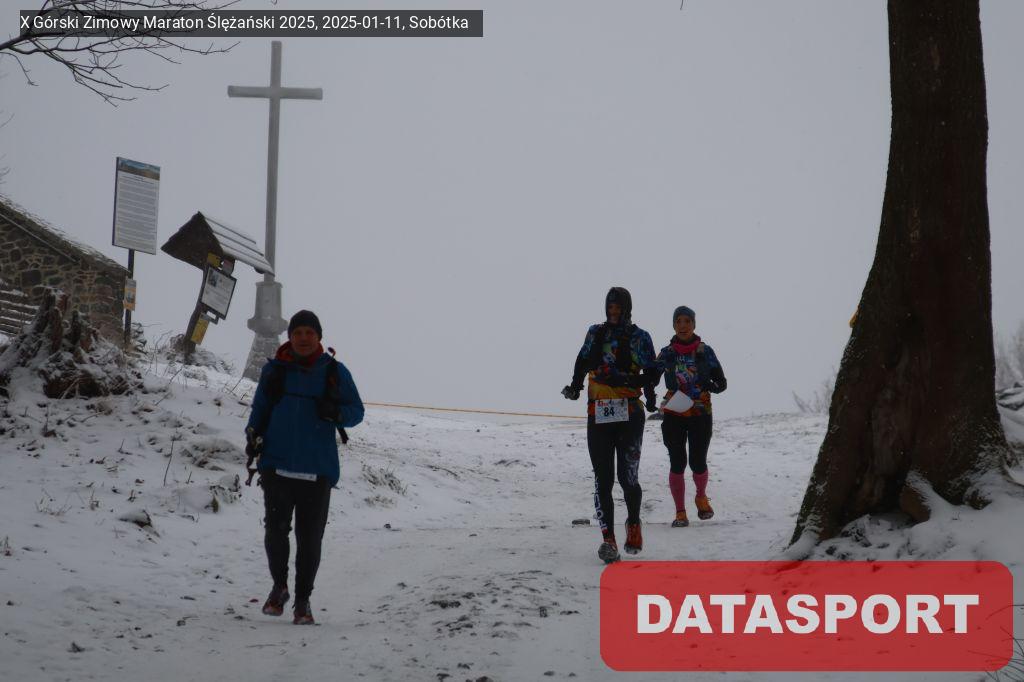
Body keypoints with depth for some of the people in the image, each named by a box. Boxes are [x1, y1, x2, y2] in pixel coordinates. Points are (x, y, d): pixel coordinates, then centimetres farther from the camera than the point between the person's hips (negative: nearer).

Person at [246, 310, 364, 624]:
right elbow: (260, 408, 16)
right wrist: (254, 433, -4)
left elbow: (357, 411, 9)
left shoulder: (335, 372, 6)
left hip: (317, 470, 0)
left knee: (309, 538, 1)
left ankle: (303, 599, 15)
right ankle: (279, 587, 16)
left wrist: (336, 412, -13)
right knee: (275, 530, -8)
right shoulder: (274, 370, 8)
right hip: (278, 465, 0)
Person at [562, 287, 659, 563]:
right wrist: (575, 385, 9)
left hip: (629, 414, -2)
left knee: (628, 477, -6)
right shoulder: (595, 333, 14)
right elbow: (582, 362, 24)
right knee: (603, 478, -3)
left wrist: (646, 387, -15)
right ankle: (608, 538, -1)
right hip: (598, 414, 2)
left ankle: (633, 523, 22)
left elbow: (652, 372, 4)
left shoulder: (640, 337, 5)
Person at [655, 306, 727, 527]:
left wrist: (706, 388, -16)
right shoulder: (667, 353, 4)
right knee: (677, 463, -5)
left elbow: (721, 383, 4)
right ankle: (680, 513, 6)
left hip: (700, 414, -1)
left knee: (698, 463, -5)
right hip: (673, 415, 1)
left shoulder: (705, 351, 2)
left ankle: (701, 497, 26)